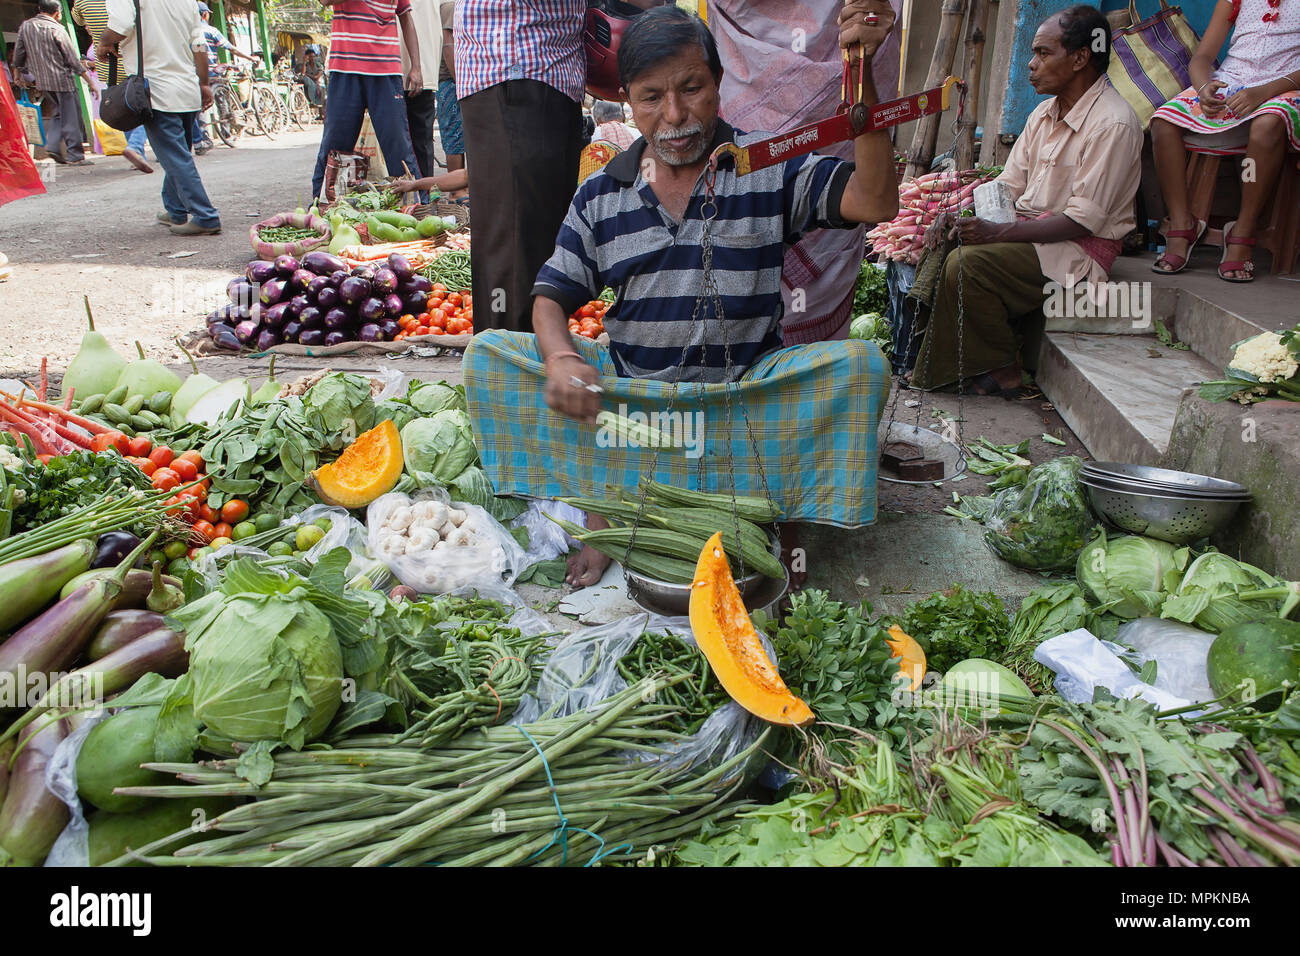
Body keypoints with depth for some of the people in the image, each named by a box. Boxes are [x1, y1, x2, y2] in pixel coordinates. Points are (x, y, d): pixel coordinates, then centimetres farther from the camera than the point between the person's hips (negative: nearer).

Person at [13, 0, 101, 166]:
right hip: (62, 79, -6)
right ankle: (75, 156, -1)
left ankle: (53, 145, 7)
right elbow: (73, 60, -12)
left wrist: (18, 74, 28)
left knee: (59, 111, 22)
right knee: (71, 117, -1)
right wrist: (90, 82, -7)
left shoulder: (25, 26, 7)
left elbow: (18, 53, 13)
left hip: (41, 80, 7)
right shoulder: (57, 30, -11)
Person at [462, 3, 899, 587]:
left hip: (745, 388, -2)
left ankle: (782, 527, -14)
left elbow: (874, 202, -15)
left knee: (858, 365, -28)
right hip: (623, 386, 3)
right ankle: (602, 511, -14)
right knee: (488, 354, -13)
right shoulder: (600, 194, 5)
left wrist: (861, 77, -27)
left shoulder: (770, 168, -1)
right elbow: (552, 295, 5)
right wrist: (560, 358, -19)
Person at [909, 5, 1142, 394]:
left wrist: (998, 232, -26)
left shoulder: (1113, 124, -16)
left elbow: (1083, 220, -21)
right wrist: (961, 213, -8)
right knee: (950, 244, -9)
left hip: (1081, 247, -8)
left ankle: (1002, 371, -9)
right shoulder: (1045, 113, 11)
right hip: (1030, 229, 8)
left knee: (966, 264, -26)